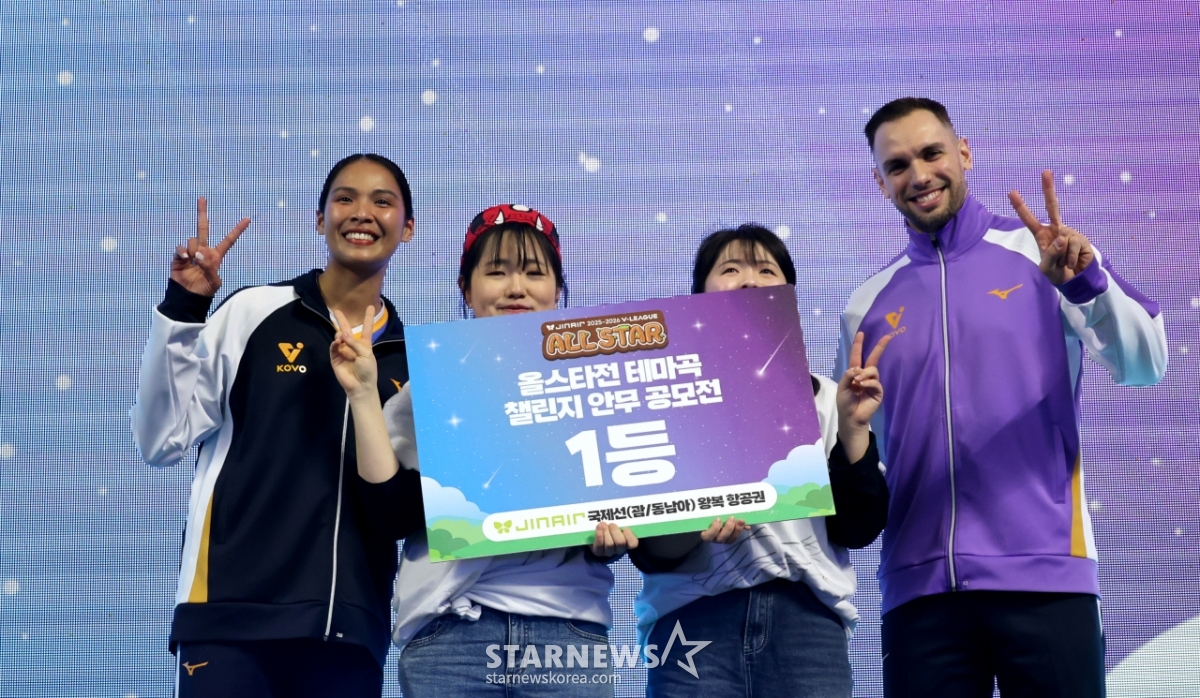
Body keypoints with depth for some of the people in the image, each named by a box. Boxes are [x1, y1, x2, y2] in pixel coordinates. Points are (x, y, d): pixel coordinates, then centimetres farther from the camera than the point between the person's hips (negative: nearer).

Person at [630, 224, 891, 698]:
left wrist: (853, 429, -5)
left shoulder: (822, 398, 12)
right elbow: (646, 548, 1)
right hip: (696, 620, -1)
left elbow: (859, 530, 4)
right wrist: (693, 527, -18)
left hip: (806, 619, 1)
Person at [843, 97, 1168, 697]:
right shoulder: (867, 306, 12)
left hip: (1044, 572, -2)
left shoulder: (1044, 253, 5)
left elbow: (1145, 366, -6)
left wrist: (1088, 281, -22)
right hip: (919, 584, 2)